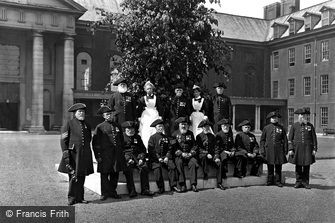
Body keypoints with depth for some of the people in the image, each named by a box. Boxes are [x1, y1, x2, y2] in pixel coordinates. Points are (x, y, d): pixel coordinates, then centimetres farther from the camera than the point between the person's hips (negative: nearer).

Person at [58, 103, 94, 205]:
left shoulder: (87, 125, 15)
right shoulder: (69, 124, -2)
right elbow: (63, 140, -4)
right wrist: (66, 153, -12)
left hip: (84, 156, 5)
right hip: (73, 155, -5)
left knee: (81, 178, 9)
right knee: (74, 177, -3)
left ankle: (79, 197, 18)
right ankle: (71, 198, 9)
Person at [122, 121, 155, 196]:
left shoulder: (137, 137, 21)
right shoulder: (122, 137, 7)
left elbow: (143, 149, 18)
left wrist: (141, 158, -1)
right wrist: (128, 159, -15)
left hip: (137, 158, 3)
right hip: (126, 159, -3)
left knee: (144, 167, -25)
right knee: (129, 169, -33)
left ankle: (145, 189, -21)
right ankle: (132, 190, -28)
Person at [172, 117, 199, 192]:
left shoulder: (190, 133, 14)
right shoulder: (175, 134, 5)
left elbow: (194, 145, 12)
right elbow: (174, 147, -2)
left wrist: (191, 153, -7)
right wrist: (181, 153, -15)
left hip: (190, 154, 2)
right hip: (179, 155, -2)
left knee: (193, 163, -28)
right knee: (179, 163, -32)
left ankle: (193, 184, -23)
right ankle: (182, 185, -27)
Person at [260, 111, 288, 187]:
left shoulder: (281, 128, 7)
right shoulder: (266, 128, 7)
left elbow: (285, 140, 9)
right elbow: (262, 140, 9)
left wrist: (285, 150, 3)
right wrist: (263, 150, 1)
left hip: (279, 150, 0)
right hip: (269, 150, 0)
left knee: (278, 167, 3)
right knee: (270, 167, 6)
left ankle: (278, 181, 12)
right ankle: (270, 181, 16)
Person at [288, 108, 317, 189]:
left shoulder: (310, 126, 6)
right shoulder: (294, 126, 4)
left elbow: (314, 138, 7)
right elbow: (290, 138, 3)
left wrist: (314, 149, 0)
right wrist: (290, 149, -5)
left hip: (307, 148, 0)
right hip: (297, 148, 0)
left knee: (307, 166, 2)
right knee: (298, 166, 3)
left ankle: (305, 182, 11)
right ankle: (298, 182, 12)